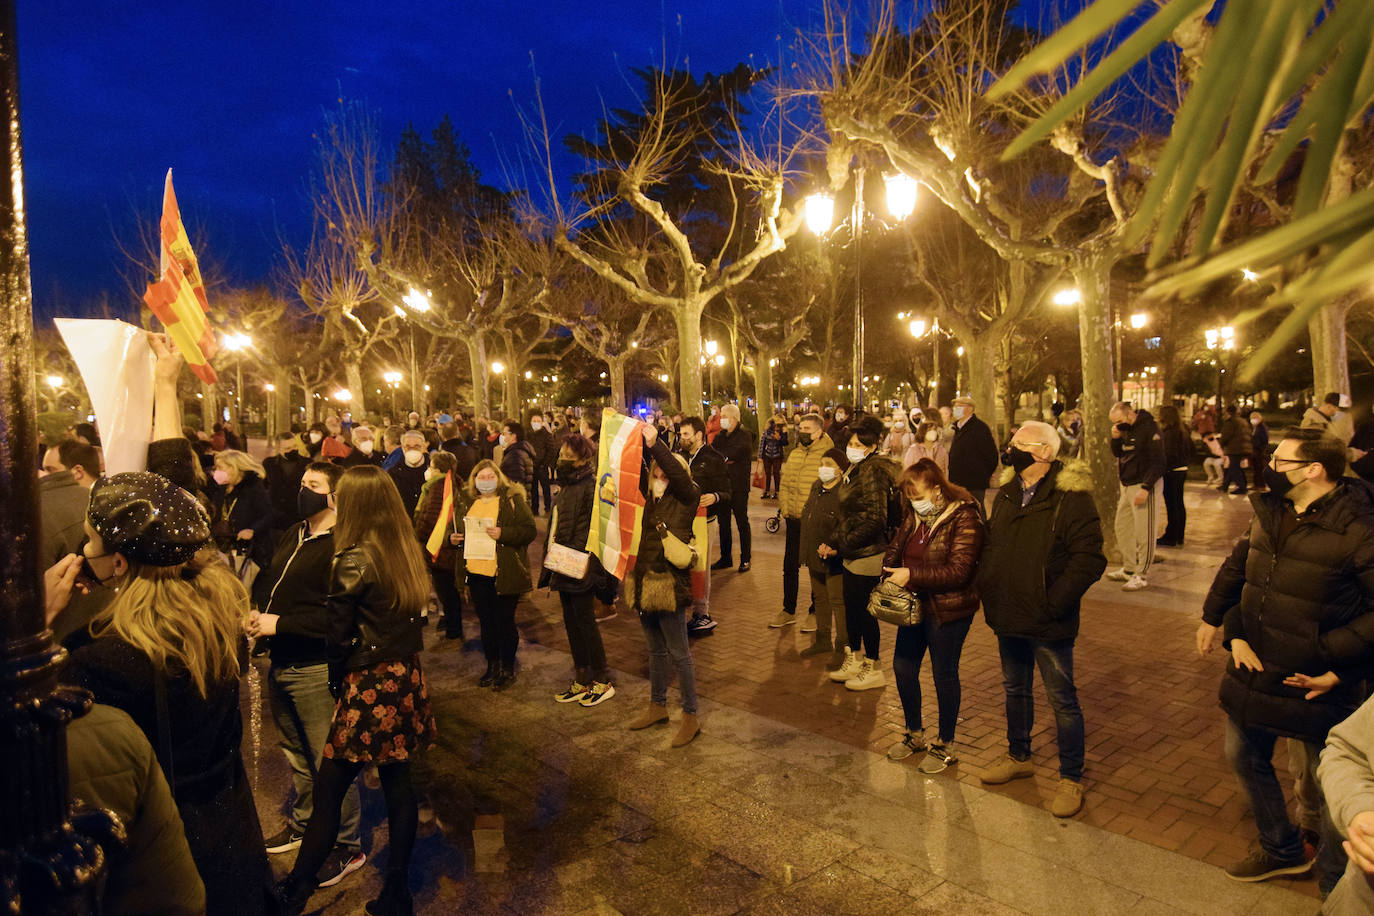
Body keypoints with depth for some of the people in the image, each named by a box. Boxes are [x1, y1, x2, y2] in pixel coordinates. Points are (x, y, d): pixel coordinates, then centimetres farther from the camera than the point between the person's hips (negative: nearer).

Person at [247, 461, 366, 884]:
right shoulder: (293, 535, 9)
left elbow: (336, 615, -27)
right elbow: (266, 579, 22)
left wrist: (280, 623, -22)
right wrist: (256, 608, 2)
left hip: (316, 670, -9)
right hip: (280, 664, 9)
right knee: (295, 752, 25)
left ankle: (348, 844, 18)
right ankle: (302, 822, 44)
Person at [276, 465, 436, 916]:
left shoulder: (353, 561, -15)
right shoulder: (409, 553, 3)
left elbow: (338, 638, -8)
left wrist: (337, 682, 6)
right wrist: (403, 666, 14)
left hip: (369, 688, -7)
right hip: (406, 679, 7)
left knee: (328, 790, 7)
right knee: (398, 782, 14)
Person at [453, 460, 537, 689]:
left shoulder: (513, 499, -5)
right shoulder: (464, 501, 10)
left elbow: (529, 530, -11)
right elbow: (456, 529, 23)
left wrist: (503, 534, -24)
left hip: (504, 573, -5)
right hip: (475, 573, 5)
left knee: (505, 622, 5)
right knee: (486, 622, 15)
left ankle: (508, 669, 20)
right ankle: (492, 666, 31)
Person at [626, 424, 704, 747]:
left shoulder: (686, 498, -8)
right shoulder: (649, 498, 8)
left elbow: (677, 473, -26)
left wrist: (653, 442, -29)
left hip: (670, 582, -7)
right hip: (644, 581, 7)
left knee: (678, 654, 2)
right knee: (656, 650, 20)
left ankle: (690, 716, 14)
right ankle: (657, 706, 35)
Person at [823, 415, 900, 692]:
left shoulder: (873, 473, -18)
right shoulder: (855, 470, 11)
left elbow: (875, 520, -23)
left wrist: (841, 545, -17)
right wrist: (833, 543, 8)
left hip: (868, 554, -9)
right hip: (853, 554, 9)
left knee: (863, 611, 2)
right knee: (852, 607, 17)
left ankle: (873, 670, 16)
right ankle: (854, 660, 32)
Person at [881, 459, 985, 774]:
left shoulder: (964, 518, -17)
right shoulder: (914, 516, 5)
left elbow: (958, 571, -23)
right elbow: (895, 549, 14)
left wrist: (912, 576, -26)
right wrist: (890, 574, -7)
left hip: (948, 611, -7)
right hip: (915, 605, 7)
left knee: (944, 673, 6)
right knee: (903, 666, 13)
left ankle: (945, 745, 25)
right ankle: (915, 733, 34)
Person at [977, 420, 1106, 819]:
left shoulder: (1071, 498, -18)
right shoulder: (1007, 493, 6)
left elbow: (1089, 560, -22)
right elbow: (991, 545, 17)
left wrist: (1052, 603, -22)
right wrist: (986, 588, 5)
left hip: (1048, 624, -7)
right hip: (1008, 619, 7)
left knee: (1062, 699, 7)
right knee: (1015, 689, 22)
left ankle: (1071, 778, 24)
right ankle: (1018, 757, 41)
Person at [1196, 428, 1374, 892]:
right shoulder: (1269, 513, 1)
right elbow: (1236, 570, 12)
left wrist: (1335, 661, -22)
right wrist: (1235, 633, 6)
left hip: (1315, 688, -7)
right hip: (1252, 674, 7)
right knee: (1245, 759, 22)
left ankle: (1335, 883, 34)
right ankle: (1282, 850, 44)